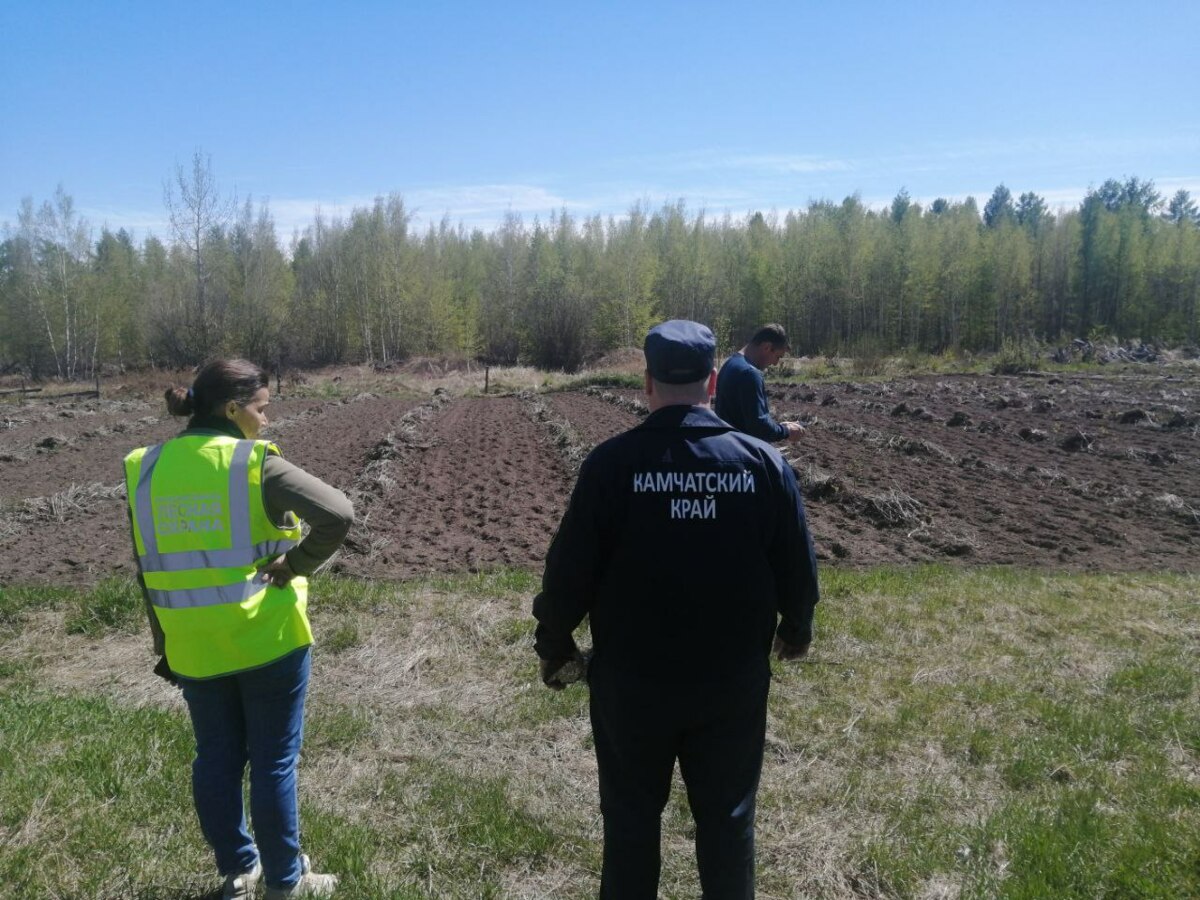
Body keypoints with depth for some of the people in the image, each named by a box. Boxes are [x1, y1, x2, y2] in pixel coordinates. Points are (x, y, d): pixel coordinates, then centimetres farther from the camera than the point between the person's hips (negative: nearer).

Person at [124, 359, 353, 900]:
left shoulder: (145, 470, 1)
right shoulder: (257, 463, -15)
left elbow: (150, 571, 7)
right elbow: (338, 515, -27)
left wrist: (165, 646, 15)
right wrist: (297, 564, -12)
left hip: (193, 648, 5)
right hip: (267, 641, -5)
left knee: (216, 760, 19)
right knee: (273, 763, 10)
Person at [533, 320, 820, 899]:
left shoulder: (612, 462, -15)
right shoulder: (764, 462, -8)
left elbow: (569, 573, -12)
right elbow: (798, 570, -1)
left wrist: (554, 648, 6)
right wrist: (795, 630, 19)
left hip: (632, 680, -1)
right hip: (734, 681, 2)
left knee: (632, 816, 18)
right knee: (727, 815, 20)